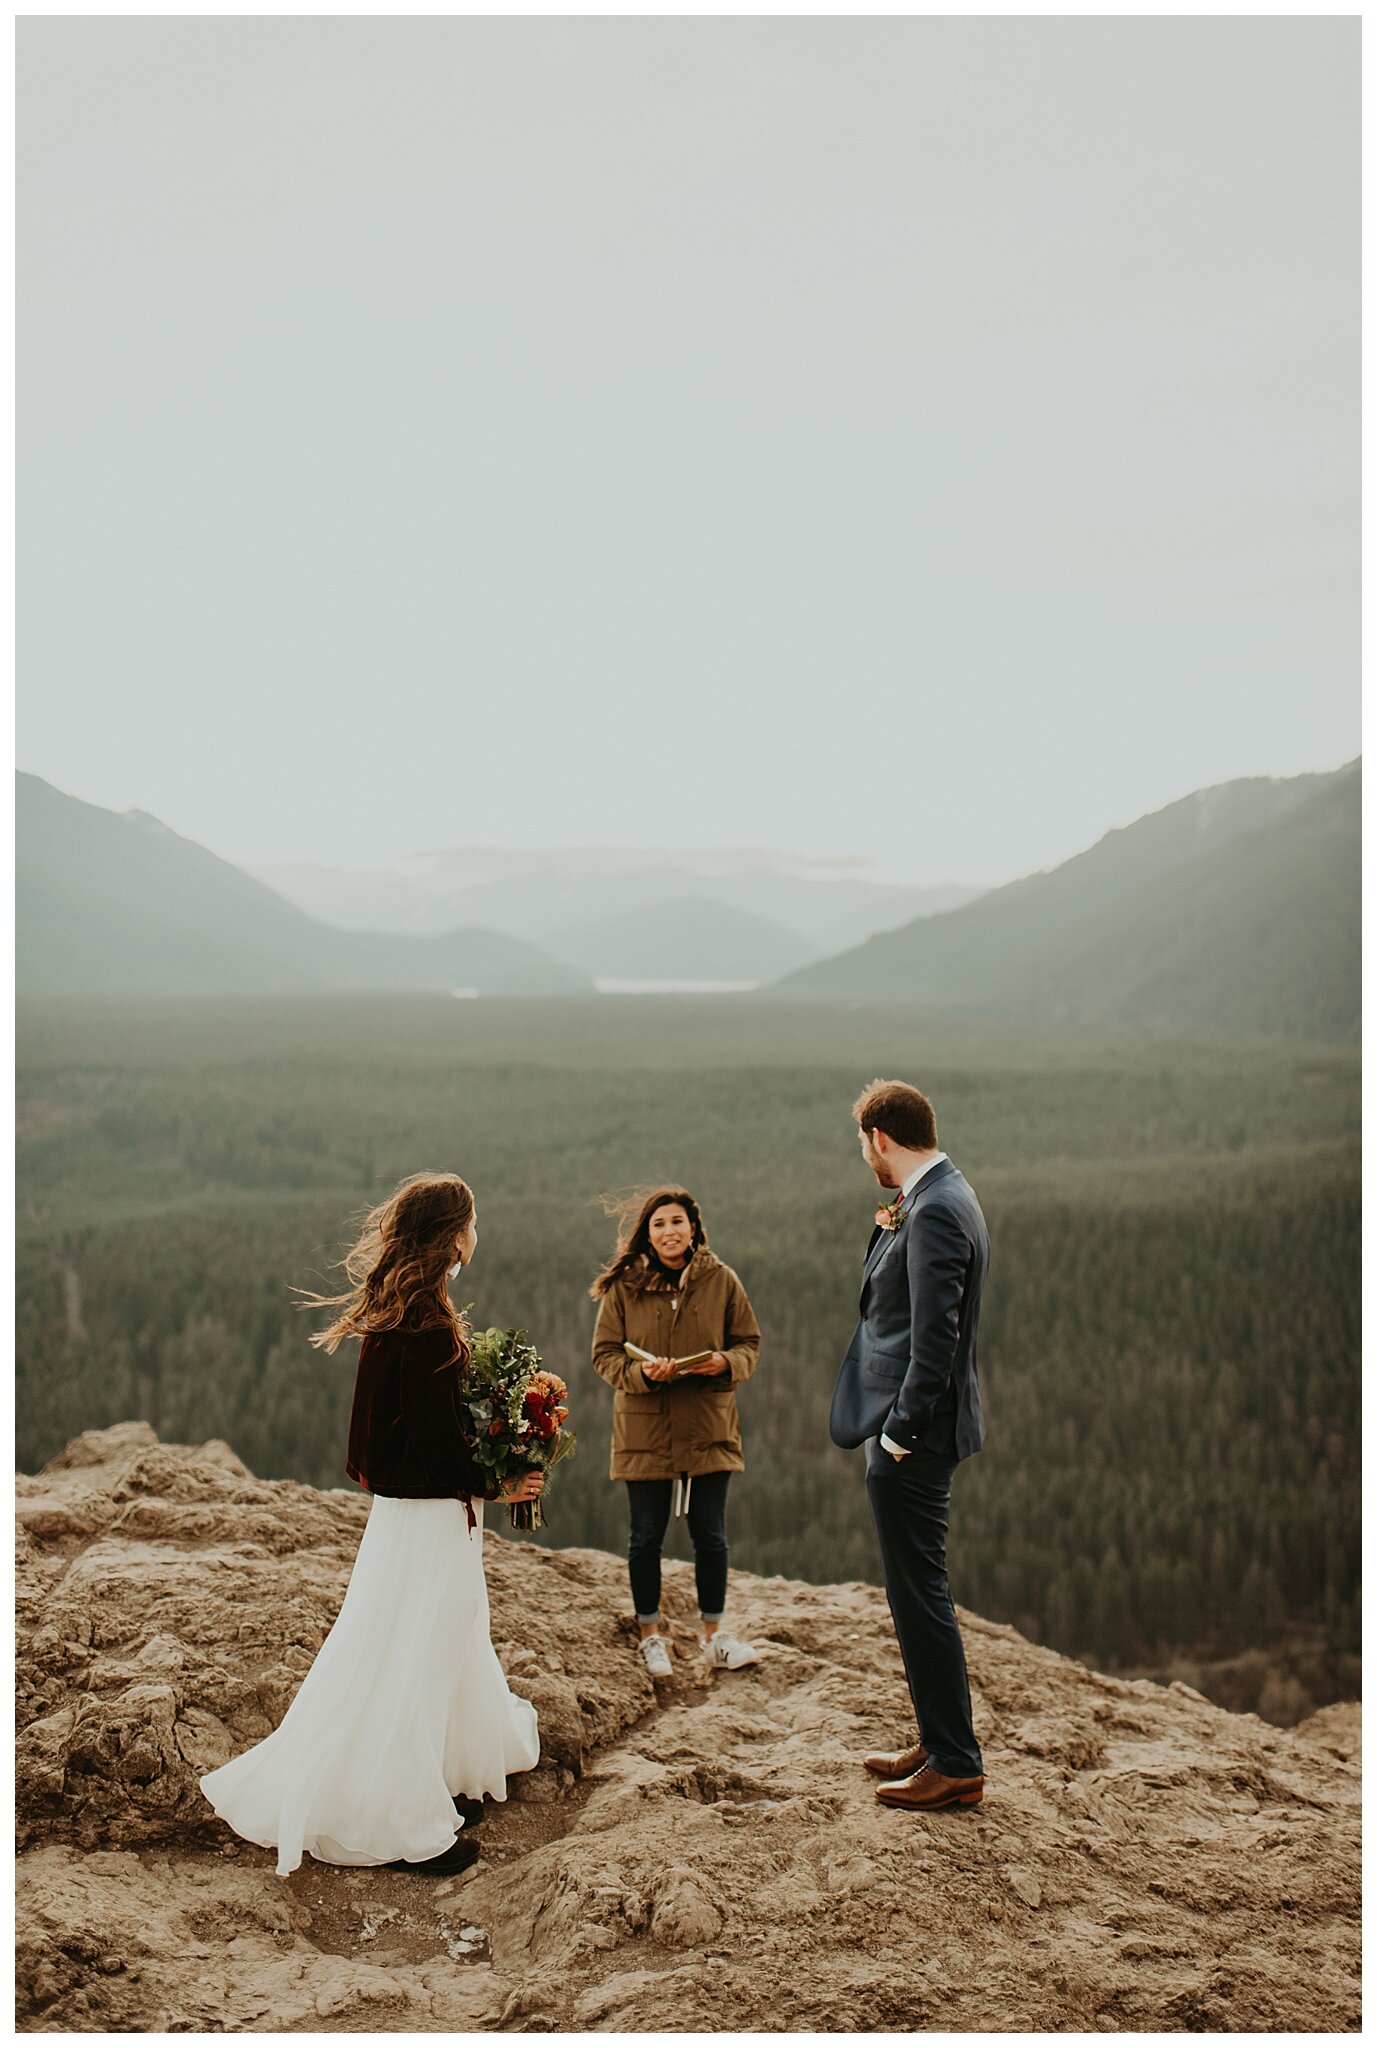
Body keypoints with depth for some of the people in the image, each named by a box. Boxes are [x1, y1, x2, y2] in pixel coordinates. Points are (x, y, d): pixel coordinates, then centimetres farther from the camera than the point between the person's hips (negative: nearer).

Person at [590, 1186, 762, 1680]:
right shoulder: (623, 1287, -3)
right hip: (644, 1430, -1)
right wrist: (642, 1372, -20)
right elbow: (604, 1355, -2)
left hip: (708, 1427, 1)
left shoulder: (720, 1280, 0)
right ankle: (650, 1636, 26)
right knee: (646, 1537, 9)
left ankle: (714, 1635, 24)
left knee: (710, 1536, 8)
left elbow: (749, 1342, 5)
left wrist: (726, 1362, -16)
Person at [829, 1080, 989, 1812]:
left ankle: (955, 1766, 10)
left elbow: (935, 1336, -25)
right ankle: (939, 1740, 30)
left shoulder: (935, 1212, -20)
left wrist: (899, 1432, -20)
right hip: (911, 1427, 11)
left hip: (913, 1433, -11)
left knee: (920, 1594, -1)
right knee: (916, 1592, 19)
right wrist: (889, 1235, 4)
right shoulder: (944, 1196, 12)